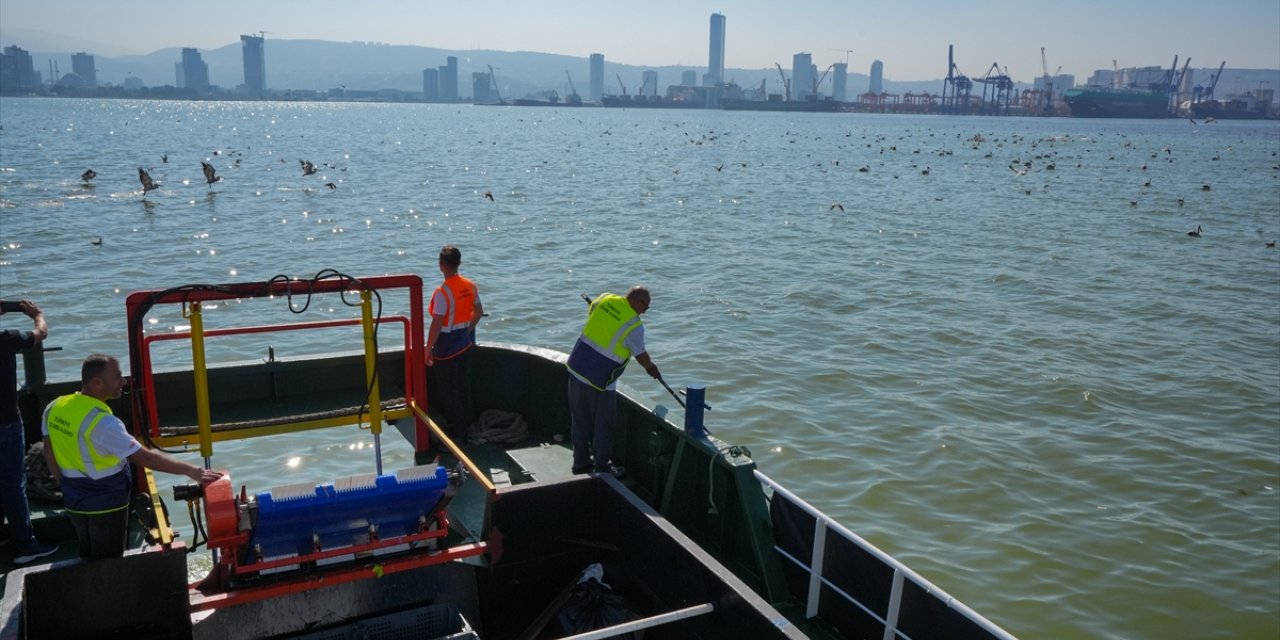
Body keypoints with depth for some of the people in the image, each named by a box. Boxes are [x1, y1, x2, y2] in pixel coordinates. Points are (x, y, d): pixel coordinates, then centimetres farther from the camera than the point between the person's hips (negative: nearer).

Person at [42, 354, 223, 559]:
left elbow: (49, 453, 9)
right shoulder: (102, 422, -28)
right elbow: (145, 458, -30)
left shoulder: (54, 408, -3)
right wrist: (192, 471, -29)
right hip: (105, 506, -8)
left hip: (74, 502, 8)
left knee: (89, 559, 24)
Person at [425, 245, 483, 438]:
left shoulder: (442, 292, -23)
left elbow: (436, 324, -22)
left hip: (447, 347, -7)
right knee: (464, 385, 19)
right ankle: (466, 422, 30)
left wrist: (428, 349, -13)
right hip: (466, 343, 7)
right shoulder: (470, 286, -2)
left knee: (448, 389, 7)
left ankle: (456, 428, 13)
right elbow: (479, 312, 8)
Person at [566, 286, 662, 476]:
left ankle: (581, 461, 32)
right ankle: (602, 466, 23)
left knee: (580, 419, 18)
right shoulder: (634, 325, -15)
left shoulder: (604, 299, 0)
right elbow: (641, 356, 0)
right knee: (602, 424, 10)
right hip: (600, 380, -6)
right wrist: (651, 368, 22)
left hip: (576, 367, 7)